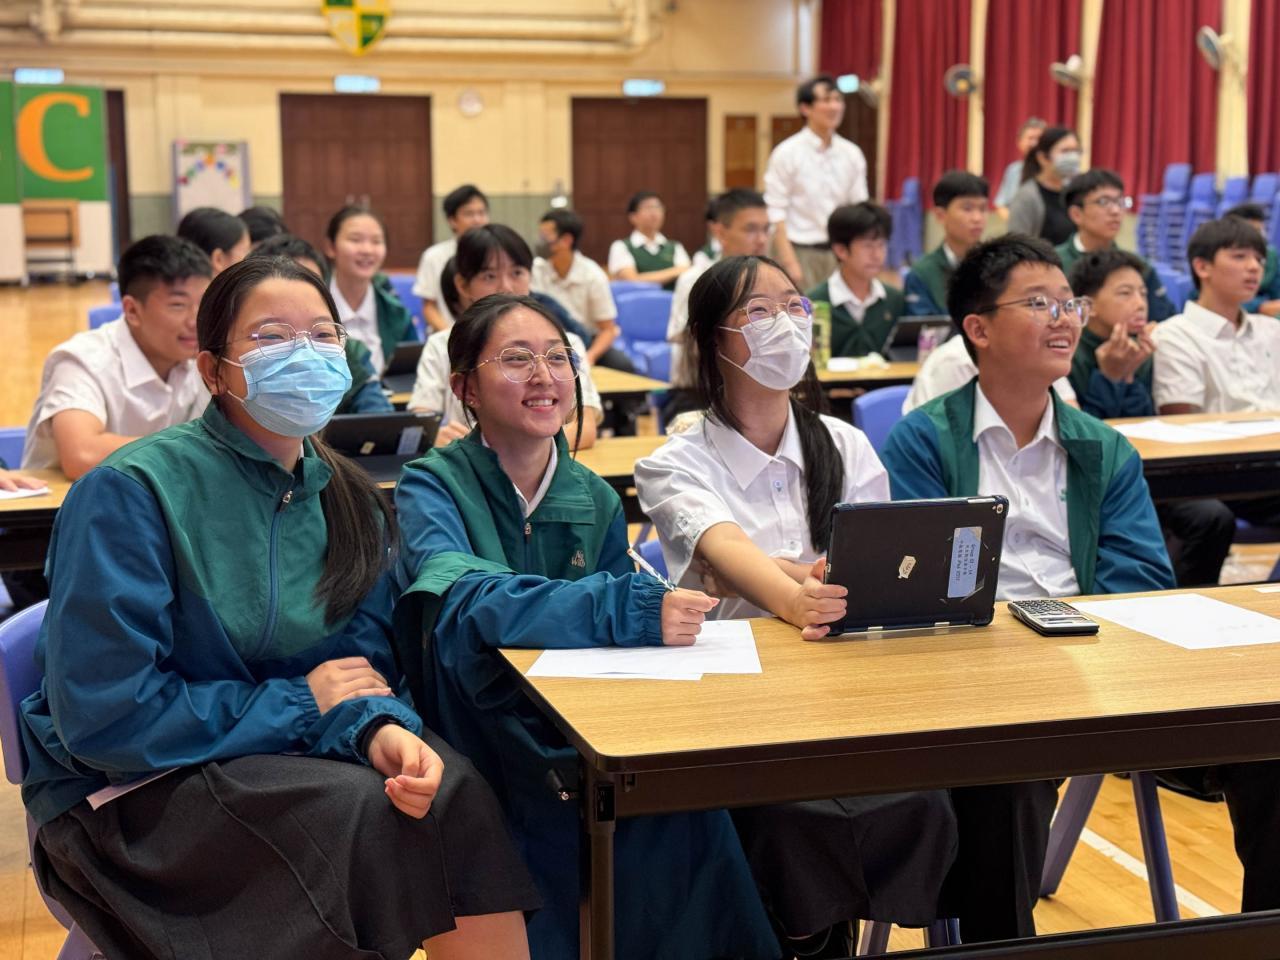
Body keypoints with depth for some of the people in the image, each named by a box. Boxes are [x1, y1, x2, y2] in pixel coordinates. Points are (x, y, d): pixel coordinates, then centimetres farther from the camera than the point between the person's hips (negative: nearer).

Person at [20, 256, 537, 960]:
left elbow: (365, 664, 2)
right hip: (130, 792, -5)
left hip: (282, 755, 6)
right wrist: (299, 704, -15)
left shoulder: (348, 501, 4)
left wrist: (379, 726, -23)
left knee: (451, 793, -21)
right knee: (362, 812, -28)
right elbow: (102, 716, -20)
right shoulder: (130, 492, -16)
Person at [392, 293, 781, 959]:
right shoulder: (432, 488, -6)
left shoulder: (596, 501, 10)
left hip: (579, 738, 3)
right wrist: (627, 610, -39)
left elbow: (620, 648, 8)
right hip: (481, 748, -3)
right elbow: (464, 600, -28)